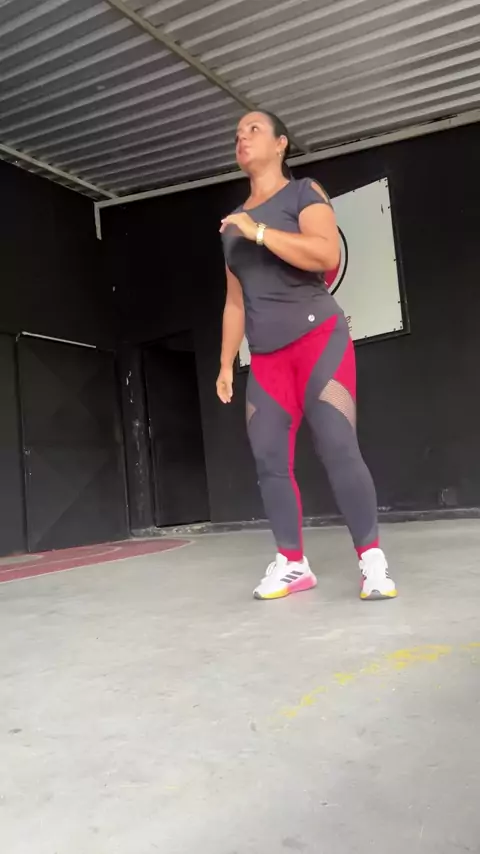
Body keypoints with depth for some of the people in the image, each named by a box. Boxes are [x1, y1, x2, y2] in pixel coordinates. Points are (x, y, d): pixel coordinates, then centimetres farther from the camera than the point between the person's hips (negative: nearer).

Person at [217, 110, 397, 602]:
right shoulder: (232, 223, 20)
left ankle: (372, 560, -3)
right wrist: (226, 364, 15)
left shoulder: (303, 193, 4)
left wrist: (258, 231, -17)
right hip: (265, 356, 6)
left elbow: (328, 255, -16)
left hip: (318, 336, -5)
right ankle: (292, 564, 4)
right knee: (268, 459, -4)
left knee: (337, 448, -15)